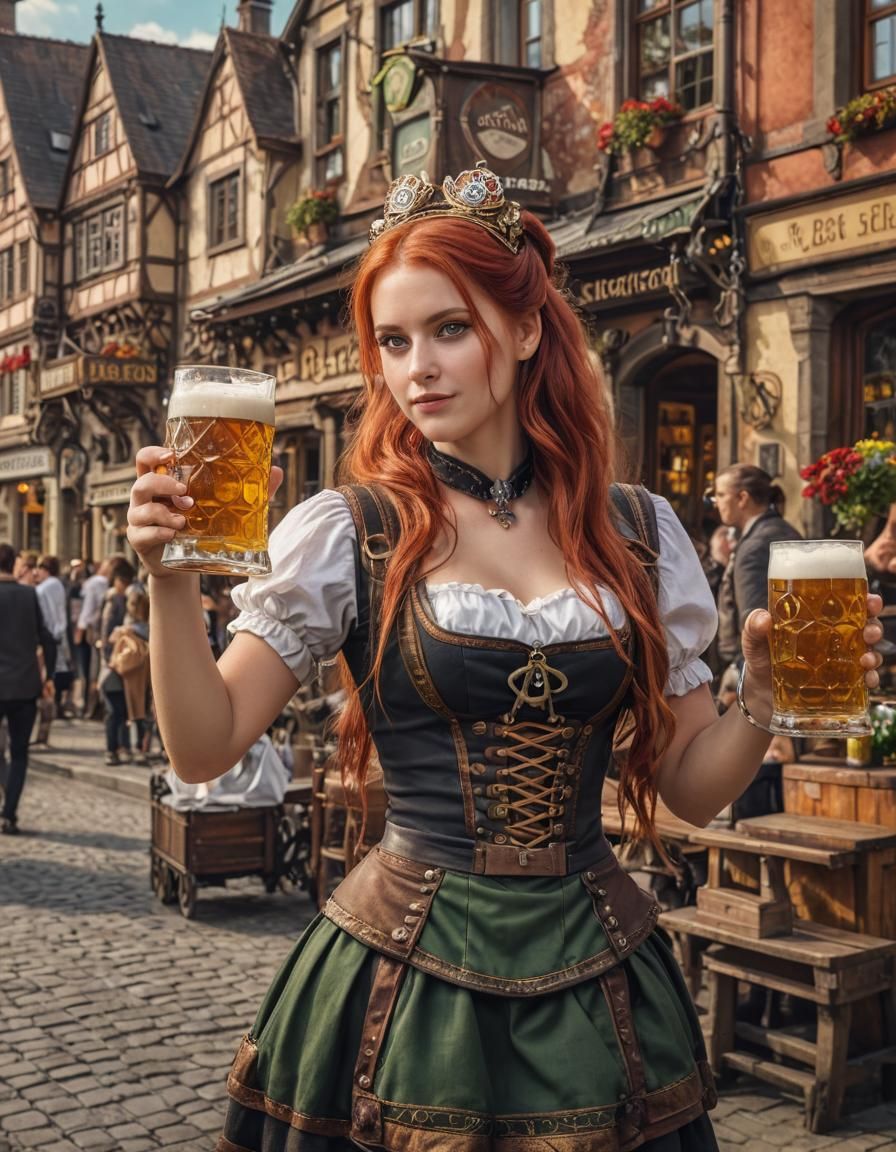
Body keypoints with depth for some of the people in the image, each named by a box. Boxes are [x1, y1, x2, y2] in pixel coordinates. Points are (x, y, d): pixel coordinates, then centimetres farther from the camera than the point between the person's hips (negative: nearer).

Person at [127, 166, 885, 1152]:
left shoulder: (638, 535, 1)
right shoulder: (346, 533, -6)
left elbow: (693, 786, 6)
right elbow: (204, 748, -7)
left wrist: (769, 694, -11)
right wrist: (170, 581, -20)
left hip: (596, 981, 3)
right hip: (402, 972, -2)